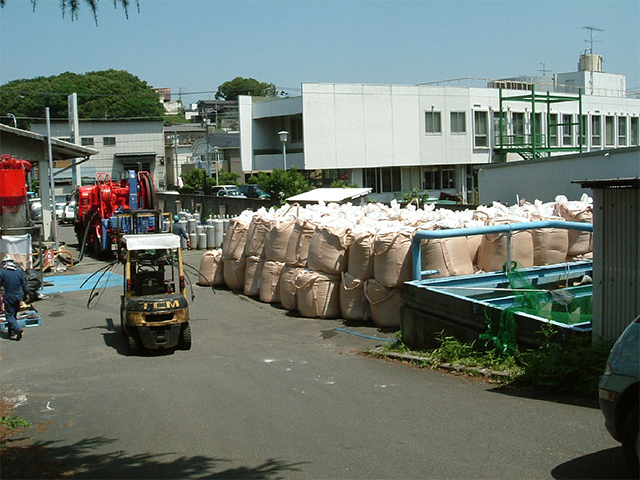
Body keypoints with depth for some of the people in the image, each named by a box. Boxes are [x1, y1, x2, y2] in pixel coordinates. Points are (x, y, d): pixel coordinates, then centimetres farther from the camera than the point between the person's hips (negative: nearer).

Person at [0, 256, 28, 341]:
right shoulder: (19, 271, 3)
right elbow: (24, 284, 8)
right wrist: (26, 293, 20)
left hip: (9, 297, -5)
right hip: (18, 296, 5)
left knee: (9, 315, 0)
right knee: (14, 314, 18)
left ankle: (17, 329, -21)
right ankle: (11, 332, 24)